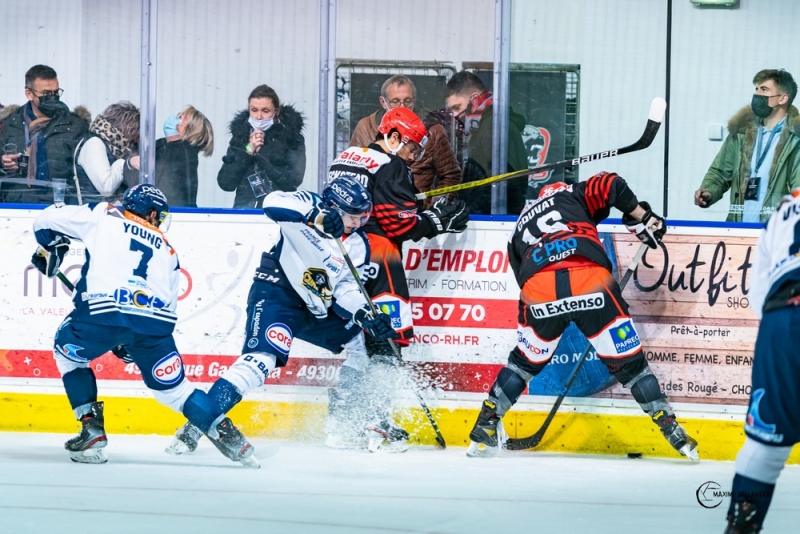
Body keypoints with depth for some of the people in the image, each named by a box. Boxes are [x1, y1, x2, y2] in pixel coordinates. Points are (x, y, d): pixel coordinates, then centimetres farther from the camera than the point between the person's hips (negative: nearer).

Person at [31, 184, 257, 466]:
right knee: (172, 387, 18)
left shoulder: (102, 215, 21)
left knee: (67, 352, 27)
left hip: (103, 312, -2)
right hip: (154, 322, 2)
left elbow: (47, 220, 21)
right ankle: (227, 436, 5)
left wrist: (50, 248, 42)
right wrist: (131, 342, 36)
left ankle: (92, 432, 15)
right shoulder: (166, 250, 29)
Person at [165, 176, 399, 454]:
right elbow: (274, 202, -28)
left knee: (369, 336, 14)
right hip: (276, 295, -8)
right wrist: (318, 215, -40)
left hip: (317, 310, 8)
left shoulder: (357, 246, 8)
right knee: (262, 357, -28)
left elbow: (345, 287, 6)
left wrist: (366, 315, -12)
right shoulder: (310, 205, -9)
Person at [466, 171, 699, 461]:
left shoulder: (520, 227, 36)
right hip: (590, 281, -2)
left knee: (526, 360, 27)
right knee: (629, 363, 11)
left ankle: (484, 430, 27)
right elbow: (609, 186, 8)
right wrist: (643, 219, 17)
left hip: (539, 291, 2)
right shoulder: (572, 195, 27)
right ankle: (671, 431, 10)